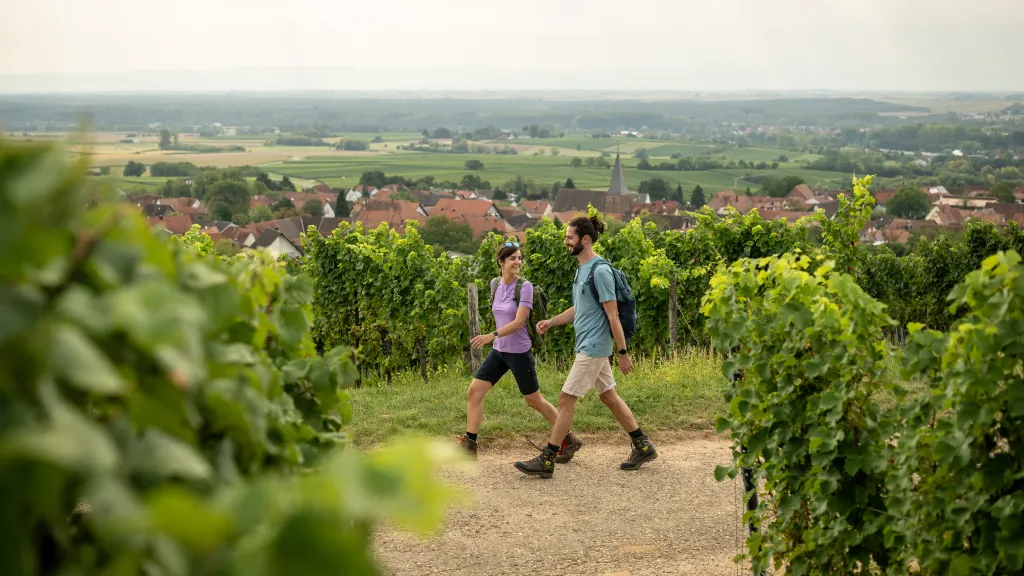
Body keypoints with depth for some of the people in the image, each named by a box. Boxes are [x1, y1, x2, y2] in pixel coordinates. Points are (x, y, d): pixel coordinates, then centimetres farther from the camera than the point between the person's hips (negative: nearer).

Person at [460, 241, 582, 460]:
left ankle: (569, 440, 21)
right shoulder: (495, 284, 3)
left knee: (534, 401, 5)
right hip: (498, 351, 6)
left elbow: (519, 321, -24)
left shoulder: (525, 287, -15)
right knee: (474, 391, -3)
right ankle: (469, 444, 4)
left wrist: (493, 335, -34)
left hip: (519, 353, -6)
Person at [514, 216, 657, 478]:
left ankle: (546, 461, -2)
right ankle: (643, 447, 25)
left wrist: (623, 352, -17)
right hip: (589, 346, 10)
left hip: (593, 347, -10)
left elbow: (613, 315, -18)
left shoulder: (600, 270, -17)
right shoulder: (582, 269, 12)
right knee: (609, 396, 15)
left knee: (566, 399, -7)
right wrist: (550, 322, 9)